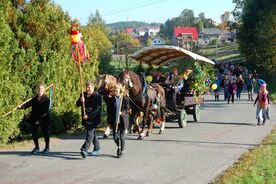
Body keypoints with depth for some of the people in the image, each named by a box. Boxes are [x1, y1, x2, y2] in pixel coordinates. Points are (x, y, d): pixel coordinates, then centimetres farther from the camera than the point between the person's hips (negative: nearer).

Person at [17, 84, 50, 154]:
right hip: (34, 119, 6)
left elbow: (45, 111, -15)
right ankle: (37, 147, 26)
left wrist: (40, 119, -19)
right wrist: (21, 106, -16)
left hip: (44, 119, -6)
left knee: (45, 133, 5)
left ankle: (47, 147, 22)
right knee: (34, 133, 9)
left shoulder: (46, 99, -10)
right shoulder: (34, 99, 10)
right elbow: (28, 104, 3)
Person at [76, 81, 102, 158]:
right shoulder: (83, 95, 10)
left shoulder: (97, 97, -9)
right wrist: (80, 101, -10)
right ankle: (97, 148, 31)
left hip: (93, 119, -6)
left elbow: (98, 109, -13)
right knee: (93, 133, 18)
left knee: (90, 134, -15)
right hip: (85, 119, 6)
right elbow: (77, 105, 14)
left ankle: (84, 150, -23)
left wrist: (89, 116, -19)